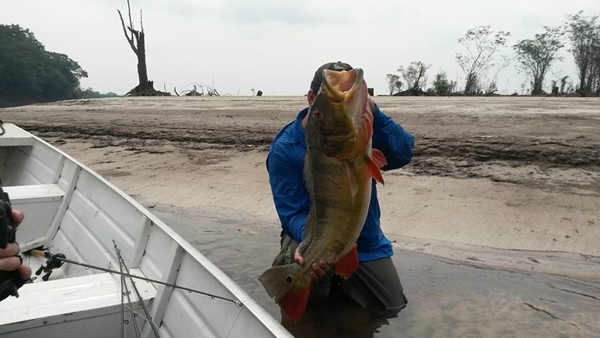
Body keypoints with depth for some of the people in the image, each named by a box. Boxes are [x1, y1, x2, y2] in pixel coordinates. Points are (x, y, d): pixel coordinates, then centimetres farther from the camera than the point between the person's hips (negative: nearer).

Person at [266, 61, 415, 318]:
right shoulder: (285, 148, -18)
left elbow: (403, 154, -24)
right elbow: (293, 214, -20)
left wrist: (374, 114, -38)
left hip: (364, 239, 3)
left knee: (392, 308, 4)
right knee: (308, 293, -32)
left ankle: (341, 278, 31)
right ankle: (325, 276, 6)